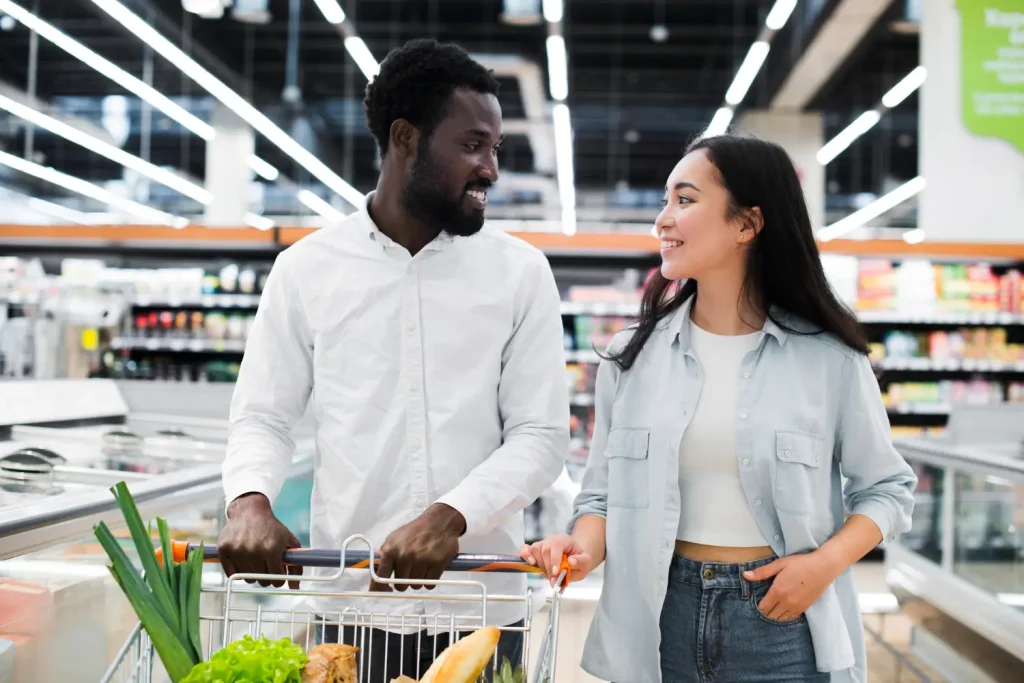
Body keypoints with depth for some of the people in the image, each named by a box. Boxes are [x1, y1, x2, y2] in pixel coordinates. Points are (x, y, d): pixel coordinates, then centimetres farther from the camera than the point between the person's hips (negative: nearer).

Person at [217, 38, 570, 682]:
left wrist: (451, 515, -21)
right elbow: (263, 418, 4)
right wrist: (250, 500, -17)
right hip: (351, 603, 0)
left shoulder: (520, 271, 0)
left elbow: (541, 433, -5)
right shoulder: (306, 268, 2)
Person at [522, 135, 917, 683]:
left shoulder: (828, 357, -5)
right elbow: (605, 493, 5)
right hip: (660, 618, 2)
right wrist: (585, 546, -15)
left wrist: (827, 561, -12)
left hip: (784, 622, -2)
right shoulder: (632, 355, 1)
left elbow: (887, 488, 3)